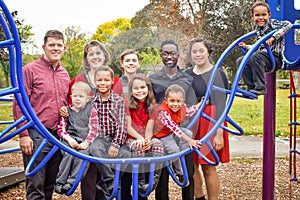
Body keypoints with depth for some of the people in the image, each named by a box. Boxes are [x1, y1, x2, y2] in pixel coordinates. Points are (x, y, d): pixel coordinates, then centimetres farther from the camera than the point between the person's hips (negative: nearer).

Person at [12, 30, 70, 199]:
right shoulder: (30, 70, -4)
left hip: (58, 135, 6)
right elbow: (19, 105, -7)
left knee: (50, 185, 13)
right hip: (36, 136, -6)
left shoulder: (65, 75, 15)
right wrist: (24, 135, -13)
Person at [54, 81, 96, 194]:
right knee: (69, 154, -29)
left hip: (85, 142, -1)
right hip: (70, 140, 1)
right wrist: (69, 139, -9)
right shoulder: (67, 110, 12)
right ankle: (59, 182, -21)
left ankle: (71, 182, -25)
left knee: (84, 154, -30)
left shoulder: (91, 111, 7)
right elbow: (61, 128, 9)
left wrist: (87, 142, -11)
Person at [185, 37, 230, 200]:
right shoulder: (187, 74, 12)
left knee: (208, 167, -2)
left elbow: (221, 105, -8)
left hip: (210, 122, -5)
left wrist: (219, 133, -14)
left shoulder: (217, 74, -4)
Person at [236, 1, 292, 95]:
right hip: (262, 55, 8)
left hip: (275, 58, -8)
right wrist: (246, 47, 15)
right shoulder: (257, 29, 17)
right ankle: (251, 87, -9)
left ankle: (260, 88, -29)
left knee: (256, 56, -34)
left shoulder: (272, 23, -4)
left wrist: (273, 37, -28)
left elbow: (288, 24, -22)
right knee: (240, 61, -5)